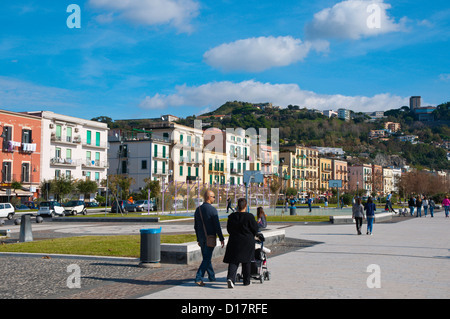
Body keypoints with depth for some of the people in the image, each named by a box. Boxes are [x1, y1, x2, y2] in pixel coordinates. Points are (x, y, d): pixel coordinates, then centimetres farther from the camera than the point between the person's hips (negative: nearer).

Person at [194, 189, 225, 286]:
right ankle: (198, 278, -11)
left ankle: (212, 276, 29)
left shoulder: (198, 209, 8)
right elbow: (217, 226, -14)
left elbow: (196, 226, 14)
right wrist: (221, 239, -6)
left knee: (206, 257, 17)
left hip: (202, 238, 7)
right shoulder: (212, 210, -14)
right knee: (207, 258, -4)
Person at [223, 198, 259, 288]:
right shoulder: (249, 217, -13)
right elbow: (255, 229, -5)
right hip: (247, 242, -2)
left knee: (233, 261, 3)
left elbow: (229, 229, 6)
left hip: (234, 241, 2)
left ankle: (230, 277, -19)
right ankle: (246, 281, 20)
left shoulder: (231, 216, -3)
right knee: (246, 262, 12)